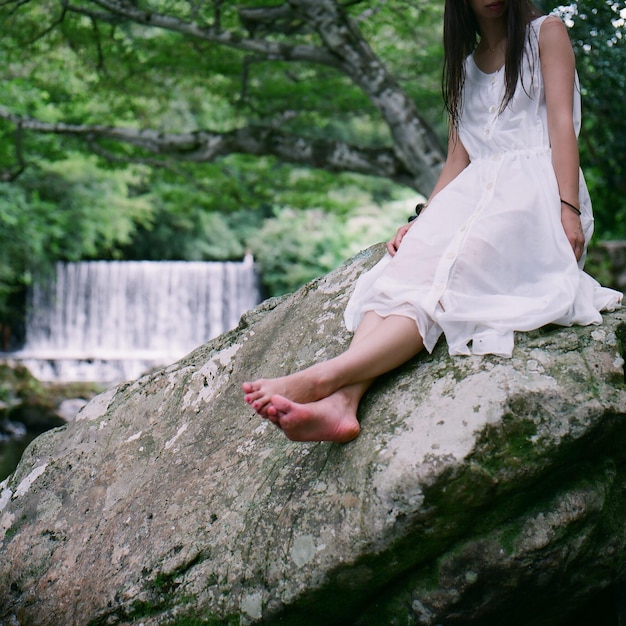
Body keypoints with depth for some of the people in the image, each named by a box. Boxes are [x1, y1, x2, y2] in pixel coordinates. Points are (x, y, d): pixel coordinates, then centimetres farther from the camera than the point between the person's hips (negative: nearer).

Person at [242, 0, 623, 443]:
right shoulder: (466, 65, 27)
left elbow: (562, 123, -1)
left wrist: (568, 208, -14)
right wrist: (422, 223, 4)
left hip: (535, 187, -5)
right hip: (476, 190, 5)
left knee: (446, 279, -31)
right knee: (406, 266, -27)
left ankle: (323, 377, -53)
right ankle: (343, 400, -50)